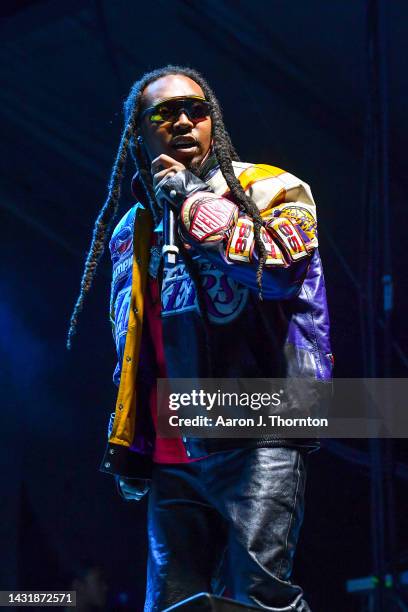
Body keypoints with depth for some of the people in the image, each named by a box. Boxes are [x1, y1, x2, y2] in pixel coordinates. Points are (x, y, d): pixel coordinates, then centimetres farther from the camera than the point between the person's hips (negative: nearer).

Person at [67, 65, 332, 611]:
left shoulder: (271, 190, 4)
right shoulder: (132, 229, 20)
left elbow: (281, 264, -18)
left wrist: (191, 200, -11)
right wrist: (128, 450, 21)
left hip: (258, 437, -5)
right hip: (173, 457, 6)